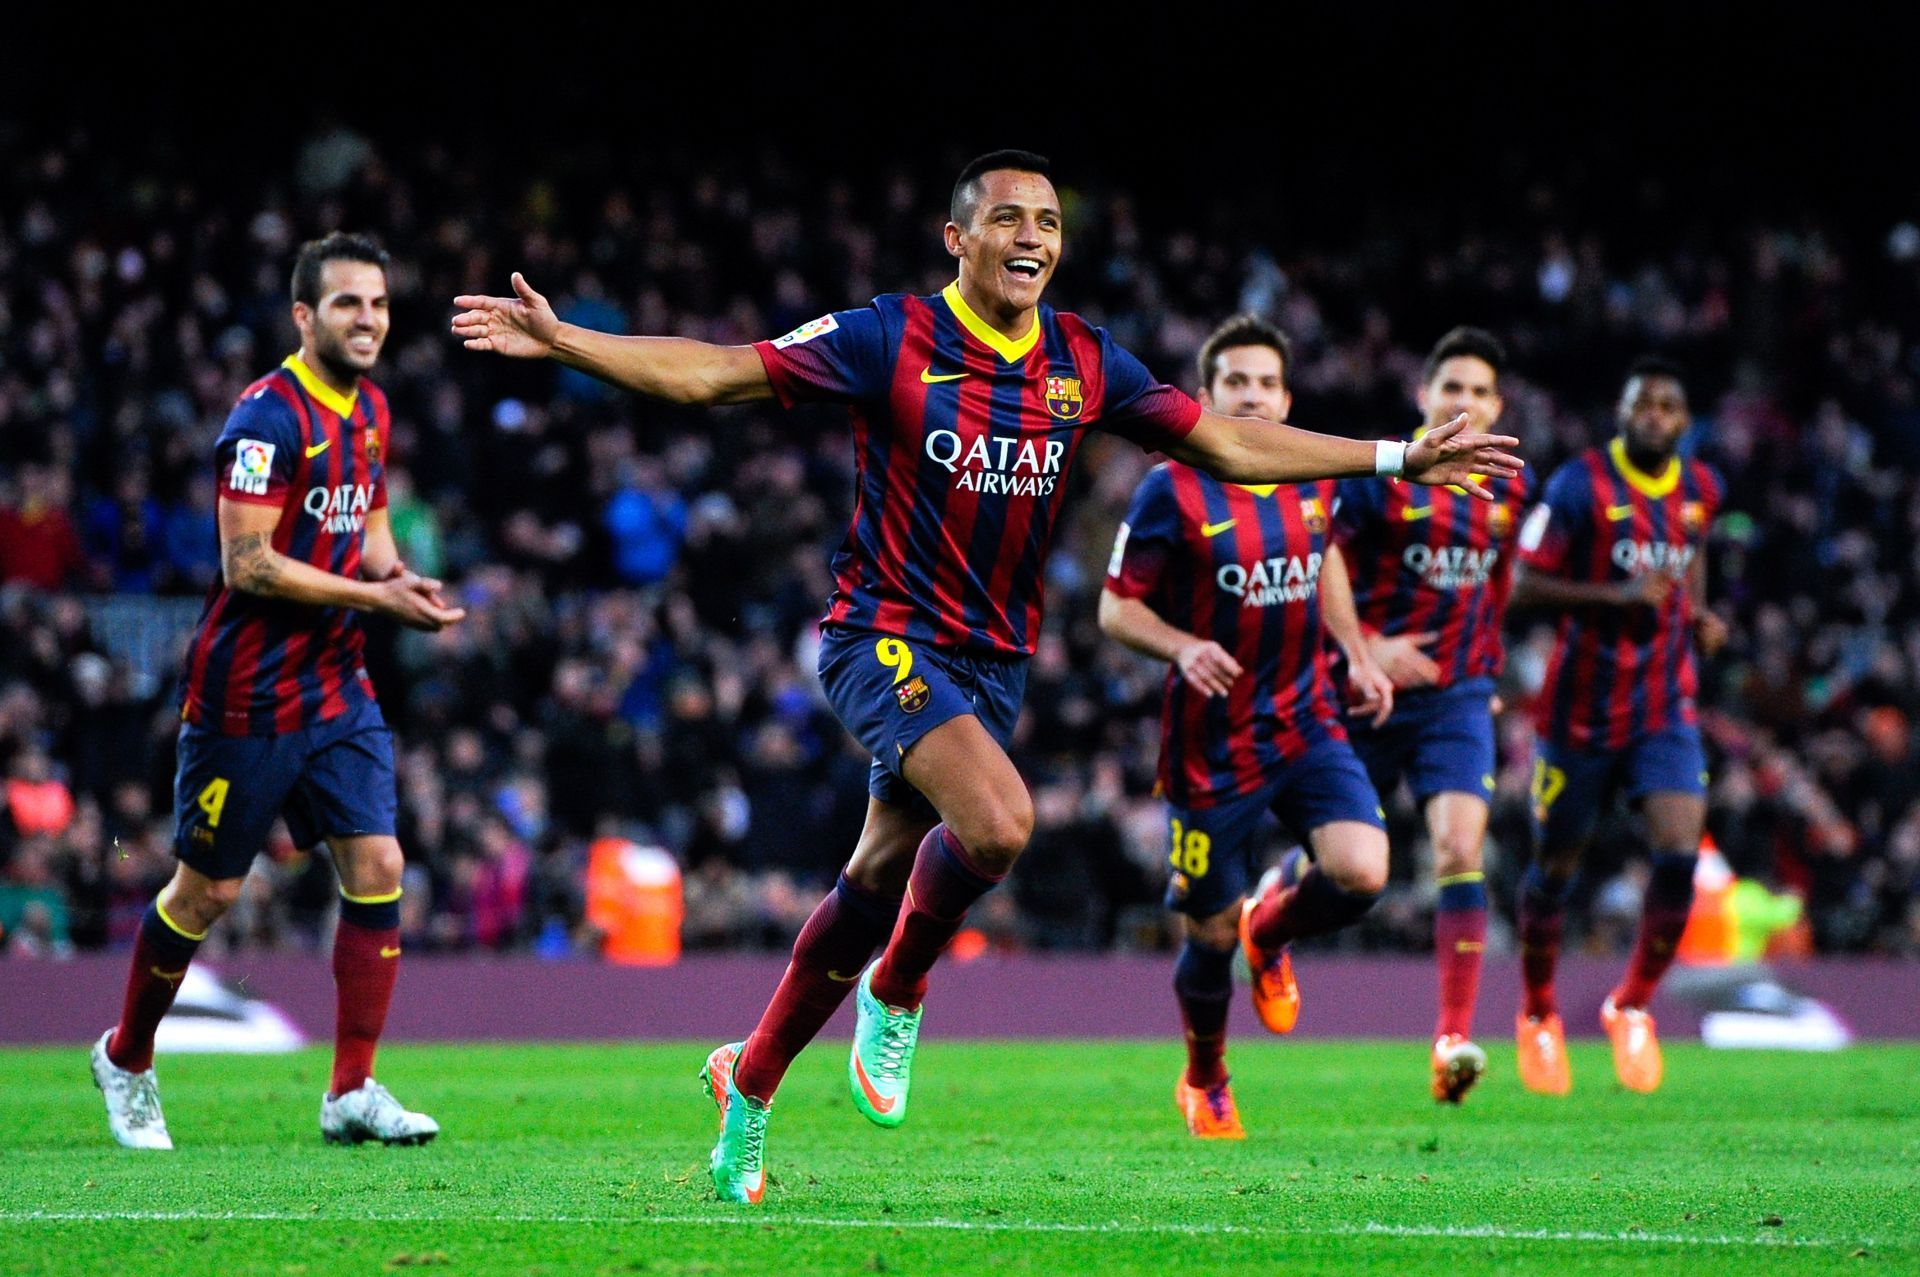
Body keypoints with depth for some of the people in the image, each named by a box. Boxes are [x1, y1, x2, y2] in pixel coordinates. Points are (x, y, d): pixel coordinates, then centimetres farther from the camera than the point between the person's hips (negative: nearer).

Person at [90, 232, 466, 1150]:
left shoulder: (369, 410, 9)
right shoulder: (270, 417, -17)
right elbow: (248, 564, -21)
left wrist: (397, 574, 1)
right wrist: (374, 595, -21)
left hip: (338, 690, 7)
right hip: (247, 699, -7)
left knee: (377, 865, -6)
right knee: (207, 892, 4)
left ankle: (352, 1092, -2)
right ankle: (124, 1059, 26)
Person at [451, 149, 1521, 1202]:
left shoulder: (1085, 362, 2)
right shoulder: (891, 340, -11)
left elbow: (1226, 443, 8)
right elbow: (711, 373, -11)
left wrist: (1400, 459, 5)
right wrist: (560, 342, -22)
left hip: (994, 660, 5)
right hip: (887, 633, -5)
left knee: (879, 882, 8)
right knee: (999, 822, -28)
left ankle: (752, 1080, 26)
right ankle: (897, 992, 0)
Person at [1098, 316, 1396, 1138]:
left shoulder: (1313, 477, 3)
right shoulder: (1172, 491, -12)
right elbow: (1116, 608, -8)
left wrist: (1357, 656, 14)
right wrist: (1183, 647, -26)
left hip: (1306, 724, 4)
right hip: (1211, 745, -4)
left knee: (1361, 872, -19)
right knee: (1211, 932, 4)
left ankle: (1270, 931, 18)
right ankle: (1203, 1084, 34)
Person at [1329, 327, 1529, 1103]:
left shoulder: (1508, 489, 6)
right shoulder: (1378, 477, -9)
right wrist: (1367, 649, -18)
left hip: (1458, 699, 2)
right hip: (1375, 695, -2)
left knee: (1460, 849, -18)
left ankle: (1454, 1039, -21)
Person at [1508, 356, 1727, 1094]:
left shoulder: (1699, 491, 5)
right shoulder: (1580, 486, -11)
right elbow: (1524, 587, -13)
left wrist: (1699, 616, 5)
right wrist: (1617, 595, -24)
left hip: (1667, 708, 3)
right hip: (1584, 707, -3)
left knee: (1680, 855, -13)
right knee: (1556, 864, 7)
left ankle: (1632, 1007, 8)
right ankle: (1538, 1017, 29)